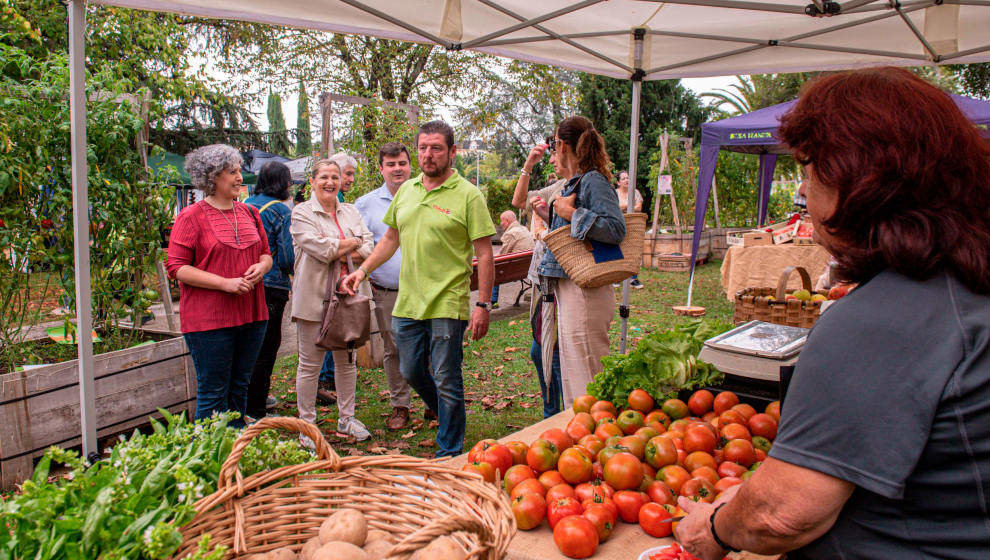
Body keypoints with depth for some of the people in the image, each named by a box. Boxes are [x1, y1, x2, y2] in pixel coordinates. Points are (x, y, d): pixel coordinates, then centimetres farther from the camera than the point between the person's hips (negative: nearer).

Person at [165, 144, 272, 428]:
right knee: (213, 393, 1)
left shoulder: (249, 213, 13)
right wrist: (225, 283, -18)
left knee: (239, 388, 14)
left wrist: (261, 266, -4)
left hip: (251, 314, 6)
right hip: (209, 318, -6)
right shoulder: (191, 216, -5)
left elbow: (266, 254, 21)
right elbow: (175, 266, -10)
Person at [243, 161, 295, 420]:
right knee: (266, 347, 0)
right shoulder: (281, 211, -11)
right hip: (270, 286, -7)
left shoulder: (244, 205, 10)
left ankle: (255, 399, 32)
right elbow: (287, 257, -14)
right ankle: (255, 412, 4)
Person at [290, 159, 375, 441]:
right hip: (314, 297, -5)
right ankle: (307, 422, 13)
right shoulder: (302, 213, -2)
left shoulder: (351, 212, 14)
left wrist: (338, 253, -12)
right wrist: (352, 243, -3)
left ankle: (346, 419, 23)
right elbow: (320, 249, -15)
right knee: (310, 363, 2)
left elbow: (369, 249, 4)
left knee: (346, 361, 11)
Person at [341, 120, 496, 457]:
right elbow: (391, 238, 21)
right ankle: (447, 417, 43)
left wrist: (483, 305, -14)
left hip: (448, 305, -6)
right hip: (407, 303, 6)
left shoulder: (468, 196, -8)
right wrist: (362, 271, 10)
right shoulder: (406, 191, 11)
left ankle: (449, 455, 16)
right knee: (411, 372, 17)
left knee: (446, 382, 1)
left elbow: (485, 255, -9)